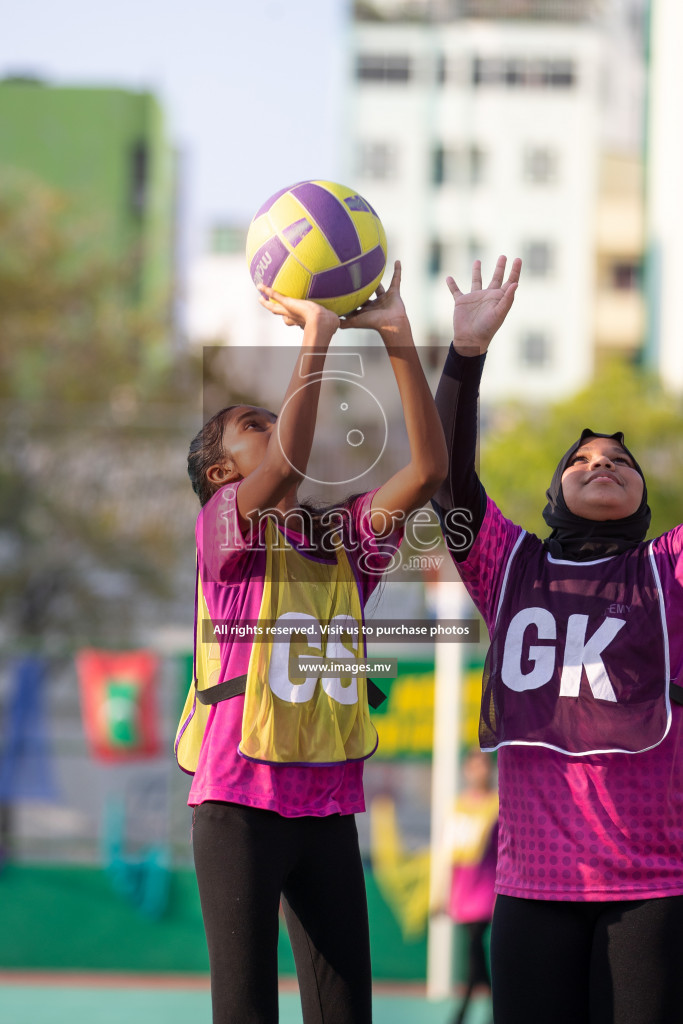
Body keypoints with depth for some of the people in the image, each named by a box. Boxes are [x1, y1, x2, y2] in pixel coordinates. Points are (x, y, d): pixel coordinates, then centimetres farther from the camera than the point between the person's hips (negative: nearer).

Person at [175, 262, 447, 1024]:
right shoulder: (223, 528, -4)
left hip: (328, 809, 5)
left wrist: (396, 339, -6)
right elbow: (289, 462, -24)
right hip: (240, 805, -5)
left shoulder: (343, 539, 12)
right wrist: (316, 333, -19)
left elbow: (428, 468, -1)